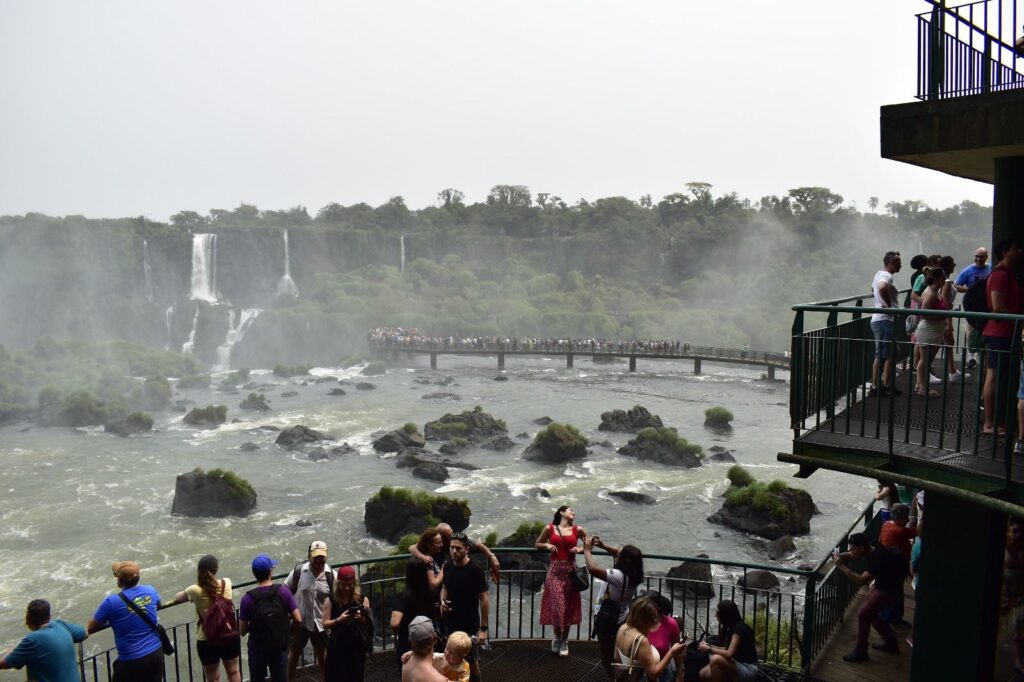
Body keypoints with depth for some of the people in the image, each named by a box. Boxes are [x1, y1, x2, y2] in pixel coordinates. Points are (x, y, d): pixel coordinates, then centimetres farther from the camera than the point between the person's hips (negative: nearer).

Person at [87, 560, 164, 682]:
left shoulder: (111, 602, -17)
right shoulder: (150, 591, -4)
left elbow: (90, 629, -3)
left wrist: (111, 621, 14)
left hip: (132, 660, -4)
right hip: (156, 653, 4)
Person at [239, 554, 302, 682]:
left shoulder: (247, 598, -14)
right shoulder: (283, 591, -13)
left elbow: (242, 631, -7)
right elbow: (298, 620, -12)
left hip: (257, 650, 0)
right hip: (280, 648, 0)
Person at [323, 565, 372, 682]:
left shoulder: (362, 599, -1)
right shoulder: (331, 600, -2)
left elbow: (368, 624, 2)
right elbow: (325, 623, -3)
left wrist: (361, 618, -19)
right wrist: (339, 620, -19)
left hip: (357, 645, 1)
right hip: (337, 646, -1)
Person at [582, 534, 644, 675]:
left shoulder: (619, 576, -35)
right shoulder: (633, 574, -10)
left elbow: (593, 569, -44)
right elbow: (619, 554, 7)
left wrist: (587, 550, -28)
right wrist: (603, 546, -3)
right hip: (622, 619, 8)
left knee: (608, 658, 13)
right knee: (617, 656, 28)